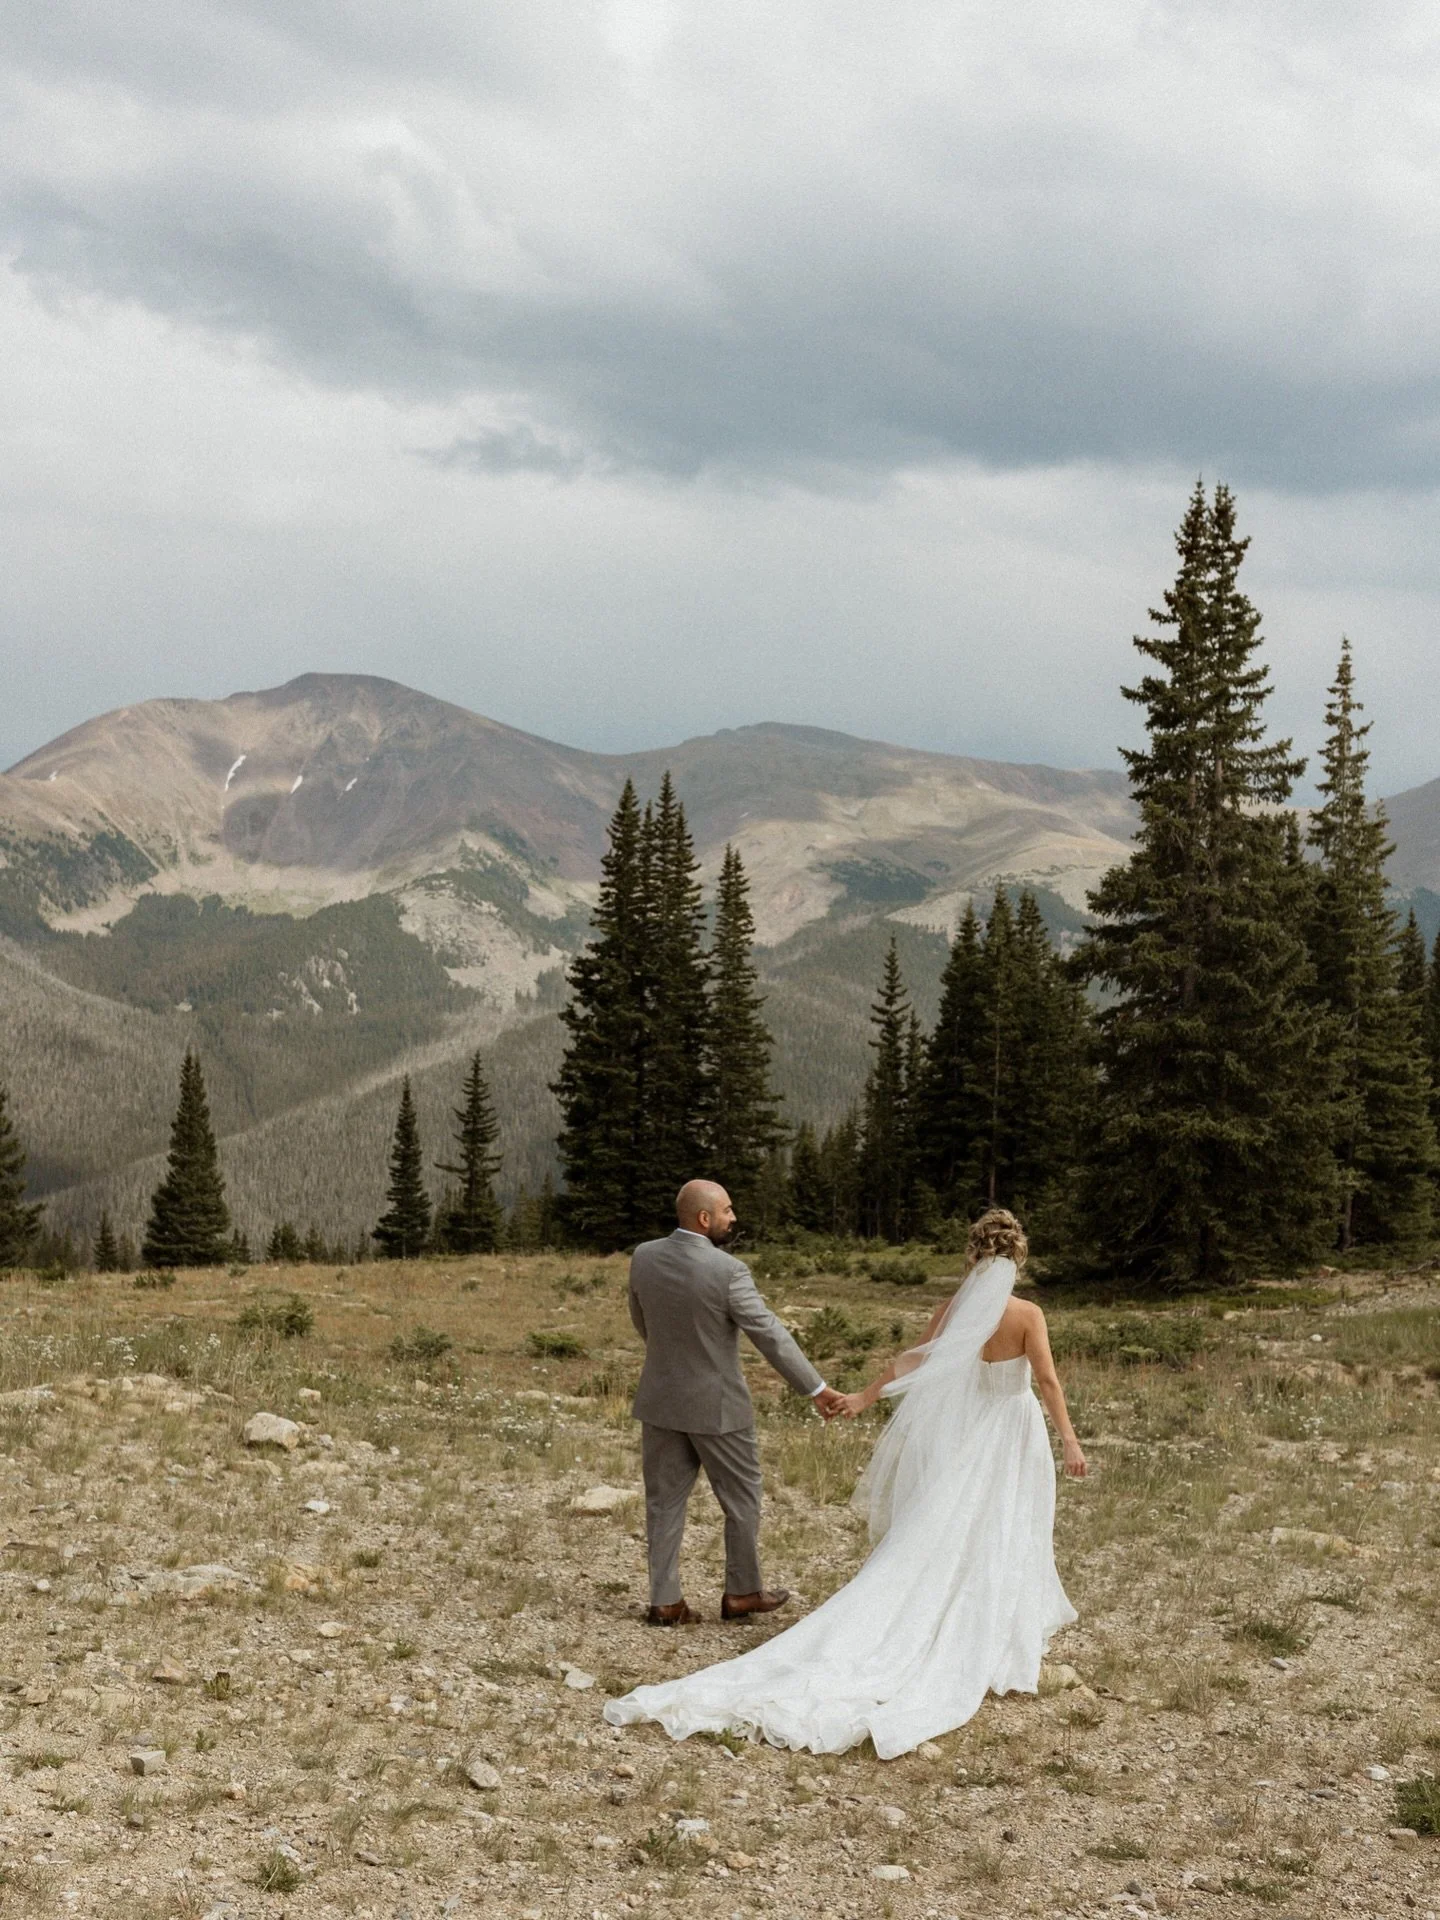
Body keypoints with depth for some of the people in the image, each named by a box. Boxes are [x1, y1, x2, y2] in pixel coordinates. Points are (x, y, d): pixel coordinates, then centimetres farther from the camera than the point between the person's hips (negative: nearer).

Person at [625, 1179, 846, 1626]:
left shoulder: (643, 1257, -5)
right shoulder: (727, 1270, -21)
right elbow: (770, 1335, -18)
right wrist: (817, 1389, -12)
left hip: (660, 1401, 5)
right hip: (715, 1405, -5)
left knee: (665, 1501, 11)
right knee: (742, 1497, 13)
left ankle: (665, 1601, 13)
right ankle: (743, 1591, 24)